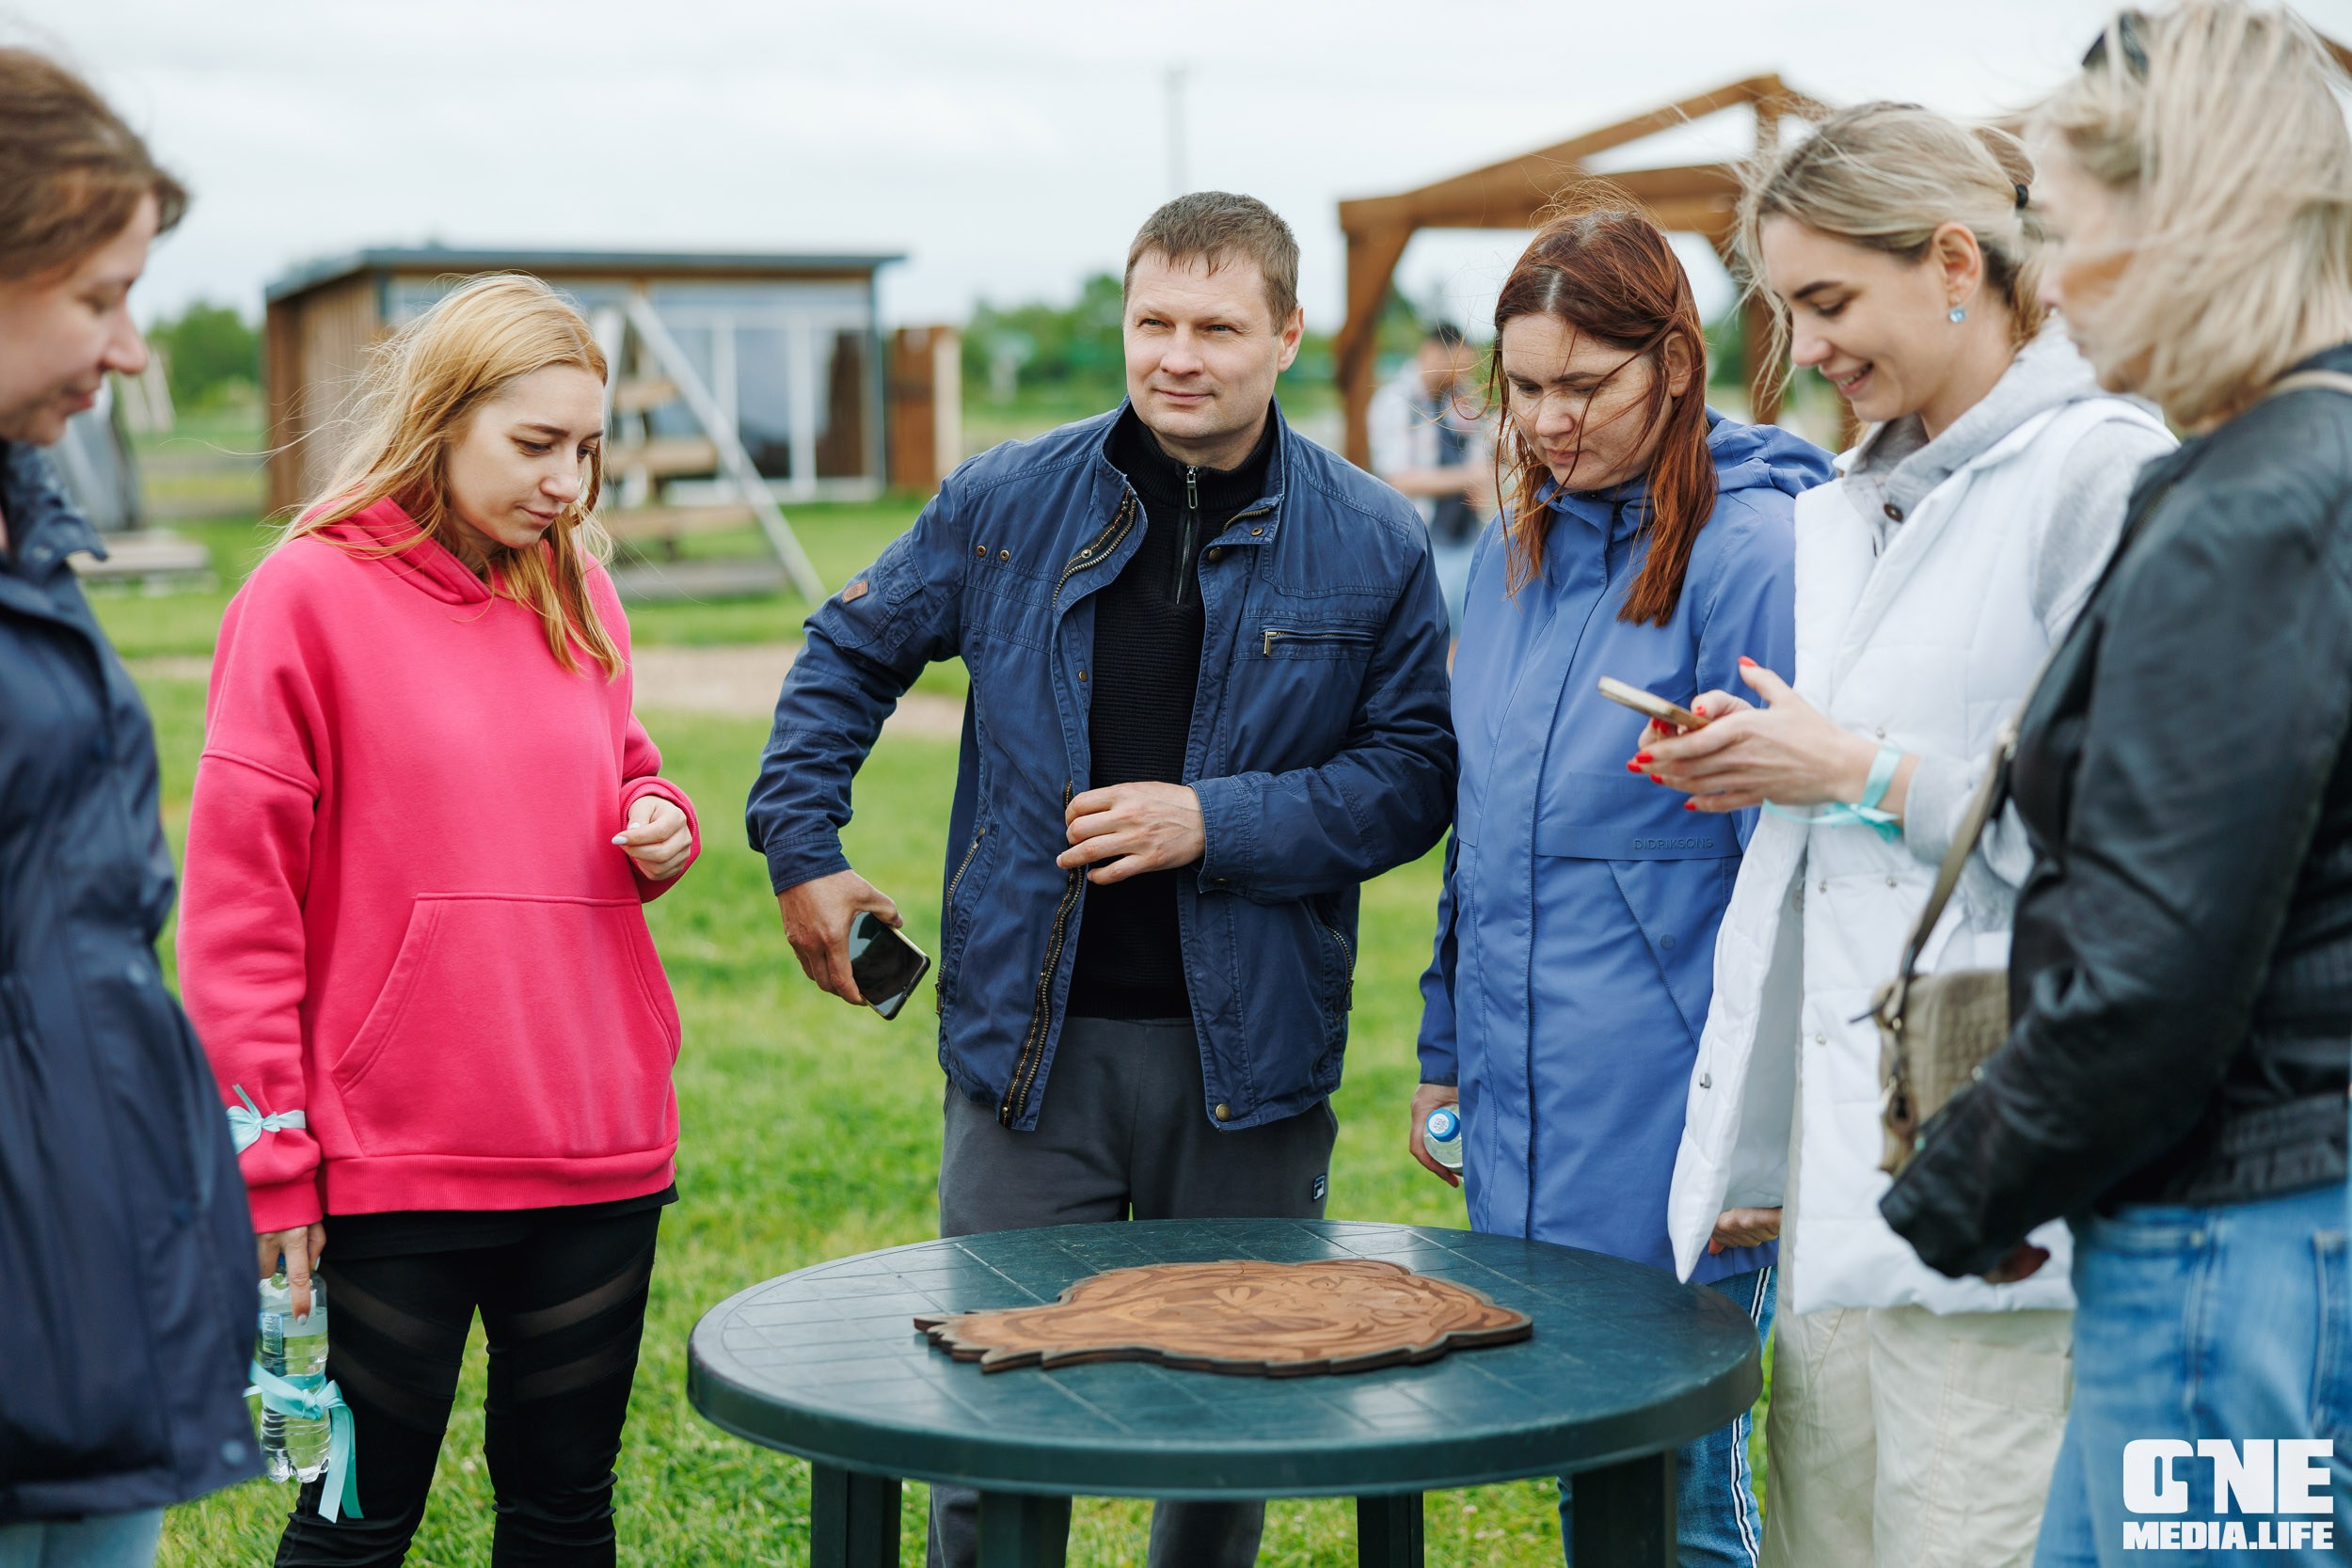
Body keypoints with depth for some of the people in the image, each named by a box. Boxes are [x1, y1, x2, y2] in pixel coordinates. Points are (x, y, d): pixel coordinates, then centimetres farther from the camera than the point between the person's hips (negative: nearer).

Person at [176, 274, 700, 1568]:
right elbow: (237, 902, -8)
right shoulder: (310, 596, -7)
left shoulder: (578, 596, 9)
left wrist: (659, 826, 0)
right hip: (394, 1159, -5)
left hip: (600, 1151, 5)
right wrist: (272, 1156, -10)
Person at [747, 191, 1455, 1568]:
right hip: (1030, 1041, 0)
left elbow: (1417, 770, -3)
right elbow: (848, 657, 15)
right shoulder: (1006, 503, 2)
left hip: (1250, 1054, 0)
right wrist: (803, 848, 7)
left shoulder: (1374, 544, -1)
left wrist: (1217, 823, -14)